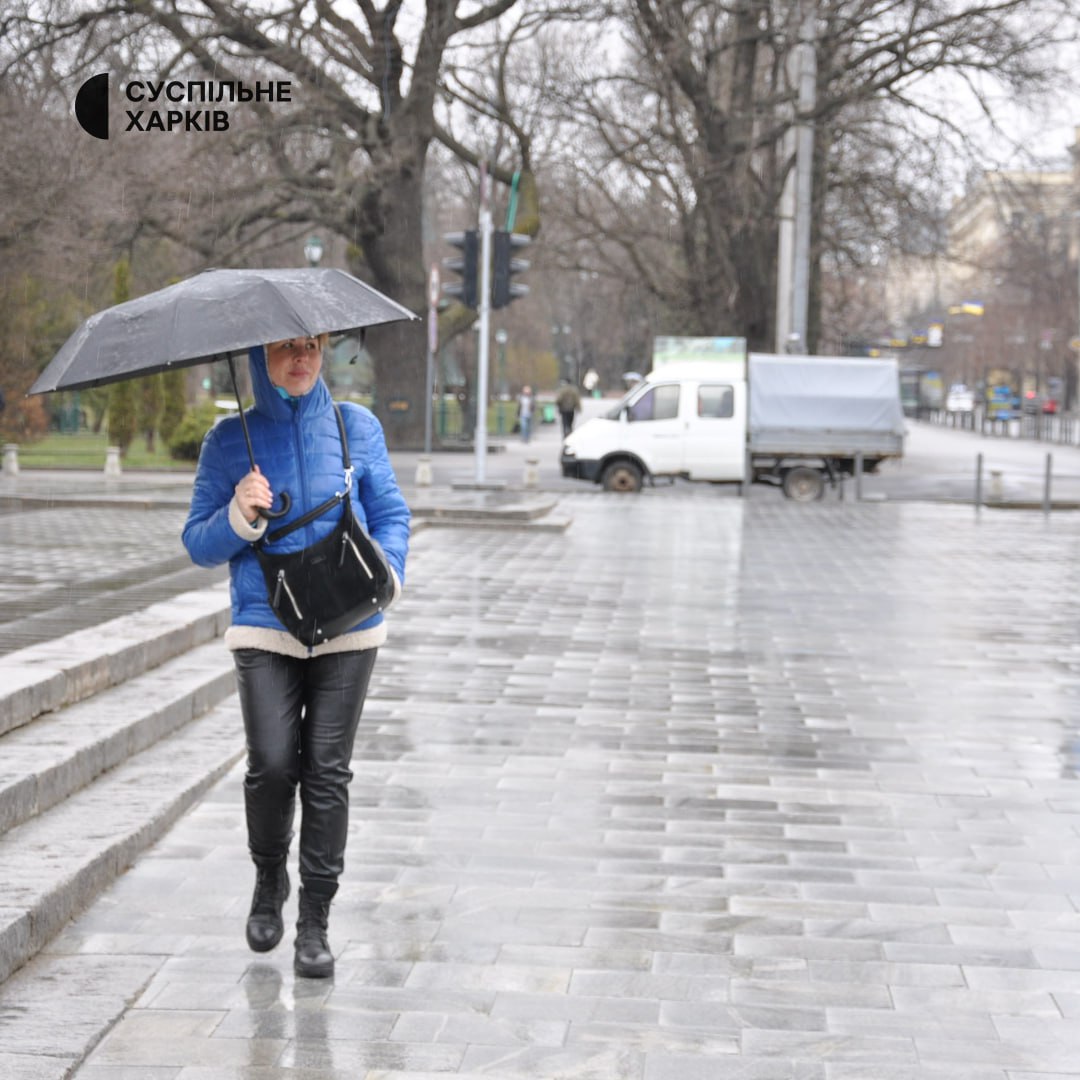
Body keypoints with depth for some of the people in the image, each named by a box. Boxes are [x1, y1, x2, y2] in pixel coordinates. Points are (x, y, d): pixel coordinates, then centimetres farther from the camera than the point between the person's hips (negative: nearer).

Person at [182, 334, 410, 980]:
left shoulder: (356, 426, 8)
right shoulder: (231, 440, 6)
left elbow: (391, 514, 11)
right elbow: (199, 544, 7)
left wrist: (386, 572, -8)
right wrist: (239, 515, -14)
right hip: (264, 629, -1)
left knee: (327, 771, -1)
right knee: (271, 765, -11)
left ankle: (316, 922, 9)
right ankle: (270, 881, 18)